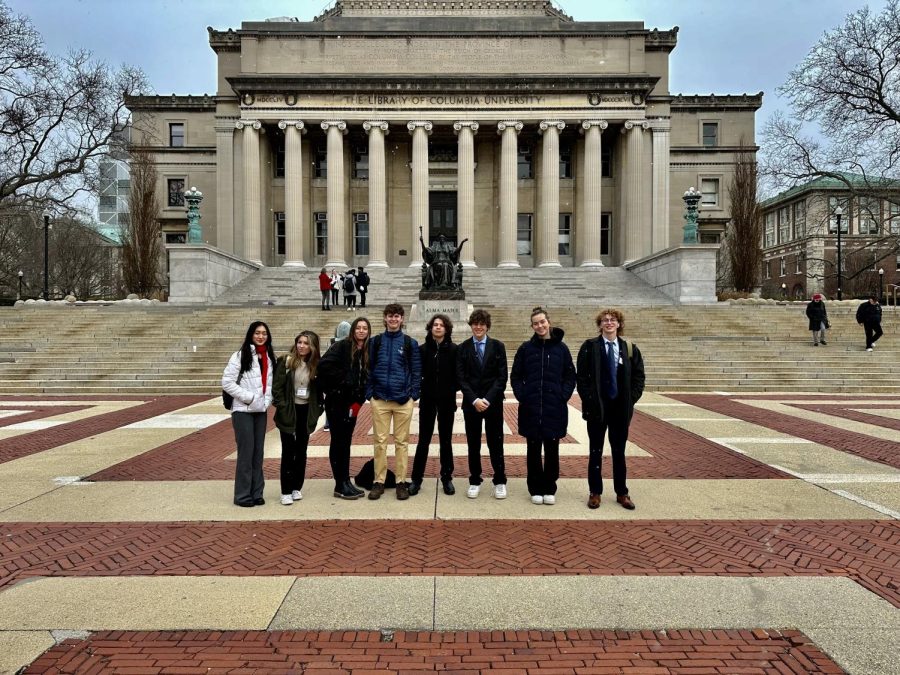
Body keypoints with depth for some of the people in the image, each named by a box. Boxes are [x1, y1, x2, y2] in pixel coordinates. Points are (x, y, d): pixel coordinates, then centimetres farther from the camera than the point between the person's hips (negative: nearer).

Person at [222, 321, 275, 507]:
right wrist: (248, 397, -14)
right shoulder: (241, 355, -8)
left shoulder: (269, 357, 9)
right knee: (246, 452, -4)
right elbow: (227, 382, -12)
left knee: (258, 452, 9)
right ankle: (243, 495, 7)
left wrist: (267, 400, -1)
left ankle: (256, 493, 18)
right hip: (243, 410, -6)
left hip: (260, 410, 6)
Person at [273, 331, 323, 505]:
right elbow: (277, 387, -8)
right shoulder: (286, 361, -7)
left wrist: (317, 409, 0)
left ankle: (297, 487, 21)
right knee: (288, 451, -2)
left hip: (306, 411, 3)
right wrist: (282, 407, -13)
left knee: (301, 451, 9)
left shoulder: (315, 365, 3)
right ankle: (286, 491, 5)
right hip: (288, 411, -3)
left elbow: (318, 390, 9)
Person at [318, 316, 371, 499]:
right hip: (337, 401, -6)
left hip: (352, 403, 6)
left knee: (346, 441, 12)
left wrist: (359, 400, 1)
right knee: (338, 441, 1)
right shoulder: (342, 346, -9)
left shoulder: (368, 352, 9)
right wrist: (341, 380, -16)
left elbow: (367, 378, 13)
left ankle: (346, 482, 19)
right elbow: (324, 365, -20)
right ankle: (340, 485, 7)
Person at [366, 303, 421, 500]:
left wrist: (413, 395, -4)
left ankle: (401, 482, 14)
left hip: (403, 400, -1)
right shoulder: (375, 342, 7)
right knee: (380, 441, 5)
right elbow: (369, 368, 8)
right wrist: (370, 393, -1)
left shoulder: (410, 343, 4)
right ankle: (379, 482, 14)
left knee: (402, 442, 5)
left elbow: (416, 371, 3)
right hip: (380, 399, 1)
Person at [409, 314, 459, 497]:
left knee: (446, 440, 9)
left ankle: (447, 478, 20)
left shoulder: (453, 349, -3)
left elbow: (459, 375, 0)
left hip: (447, 401, 0)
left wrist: (452, 390, -11)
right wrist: (420, 389, -8)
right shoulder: (423, 349, 0)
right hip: (427, 401, 0)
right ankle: (416, 478, 14)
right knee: (423, 440, 5)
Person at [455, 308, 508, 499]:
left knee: (495, 443, 5)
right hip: (470, 403, 1)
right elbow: (461, 377, -1)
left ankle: (500, 482, 16)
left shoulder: (498, 346, 2)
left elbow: (502, 376, -3)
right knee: (473, 445, 7)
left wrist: (488, 399, -13)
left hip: (493, 403, -1)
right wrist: (474, 399, -12)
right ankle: (475, 481, 18)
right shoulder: (463, 348, 4)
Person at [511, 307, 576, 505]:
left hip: (554, 408, 0)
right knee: (533, 451, 7)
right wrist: (521, 396, -4)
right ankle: (535, 489, 18)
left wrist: (563, 396, -5)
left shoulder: (561, 348, 3)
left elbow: (570, 376, 6)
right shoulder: (526, 348, 3)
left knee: (552, 451, 7)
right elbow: (515, 376, 7)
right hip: (530, 408, 0)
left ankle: (549, 488, 20)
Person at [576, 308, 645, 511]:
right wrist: (589, 400, -9)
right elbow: (581, 376, -3)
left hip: (621, 408, 2)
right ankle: (595, 493, 17)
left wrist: (630, 400, -3)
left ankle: (622, 493, 21)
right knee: (596, 451, 7)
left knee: (619, 452, 11)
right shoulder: (589, 347, -2)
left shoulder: (630, 349, 4)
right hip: (596, 407, -2)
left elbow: (638, 377, 7)